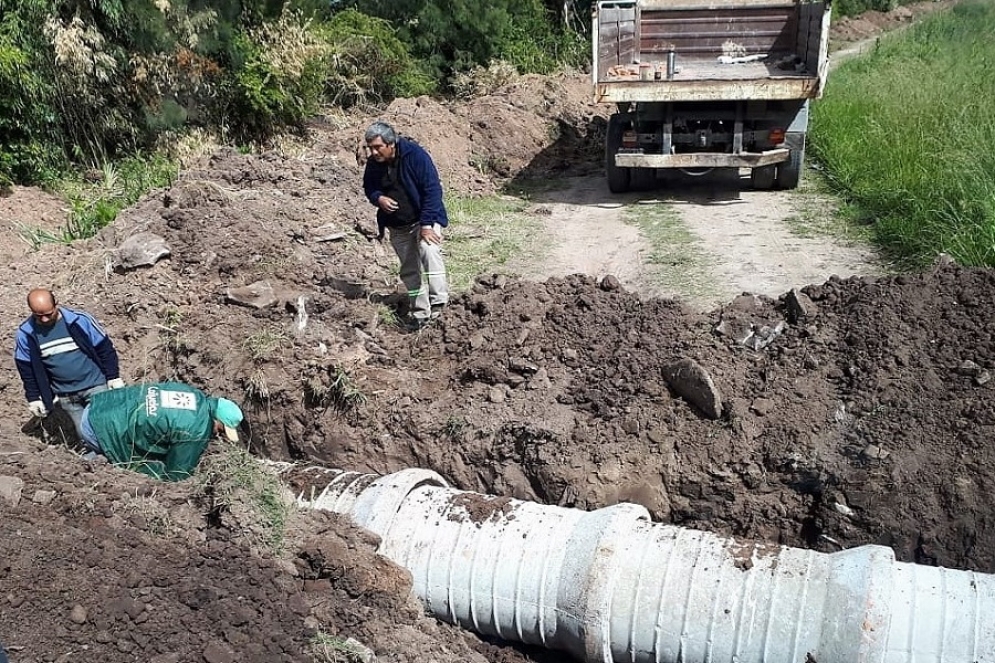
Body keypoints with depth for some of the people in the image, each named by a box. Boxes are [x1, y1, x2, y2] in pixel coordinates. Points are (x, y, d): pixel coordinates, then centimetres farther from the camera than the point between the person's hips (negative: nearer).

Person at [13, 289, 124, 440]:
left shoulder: (79, 320, -13)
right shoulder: (26, 333, -6)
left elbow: (104, 348, -4)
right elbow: (26, 368, 6)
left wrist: (113, 377, -3)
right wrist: (33, 398, 6)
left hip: (95, 385, -2)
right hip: (64, 396, 2)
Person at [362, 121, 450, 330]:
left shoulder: (415, 155, -21)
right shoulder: (373, 164, -6)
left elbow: (432, 189, -23)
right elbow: (369, 188, 11)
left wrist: (427, 224, -28)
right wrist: (378, 198, -15)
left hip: (424, 219, -5)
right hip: (397, 226, 5)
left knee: (429, 251, -30)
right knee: (409, 270, 9)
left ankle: (438, 301, -25)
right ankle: (420, 313, 19)